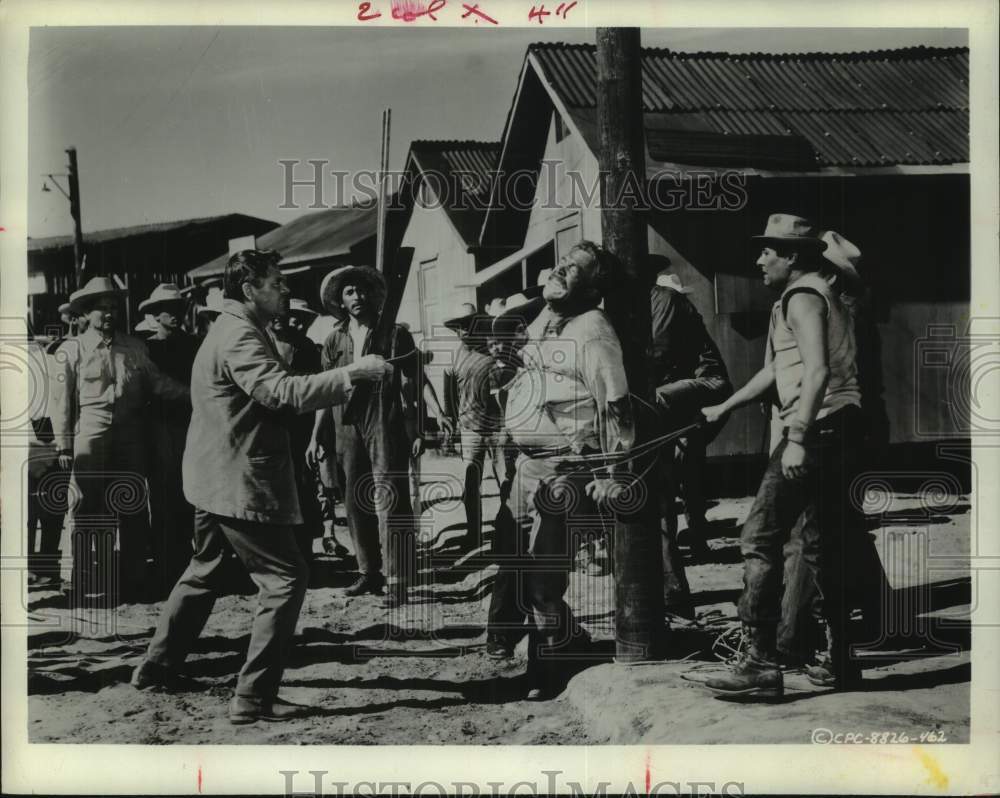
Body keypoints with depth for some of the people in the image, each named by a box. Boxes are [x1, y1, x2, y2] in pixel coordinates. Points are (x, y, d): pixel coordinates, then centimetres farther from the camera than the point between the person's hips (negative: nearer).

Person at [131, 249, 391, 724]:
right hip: (239, 483, -11)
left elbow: (272, 391, 16)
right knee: (285, 579, -7)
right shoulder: (239, 336, -19)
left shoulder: (230, 330, 16)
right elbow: (283, 392, -32)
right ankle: (254, 697, -6)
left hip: (216, 479, 11)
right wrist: (351, 374, -32)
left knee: (204, 573, 23)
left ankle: (157, 668, 34)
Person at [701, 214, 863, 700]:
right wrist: (724, 408, 33)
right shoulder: (816, 293, 24)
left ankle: (760, 664, -10)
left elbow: (818, 371, -21)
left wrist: (797, 438, -26)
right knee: (822, 546, 16)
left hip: (817, 428, -11)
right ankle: (839, 659, 22)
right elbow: (776, 369, 30)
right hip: (841, 429, 11)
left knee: (761, 540, -9)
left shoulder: (802, 296, -8)